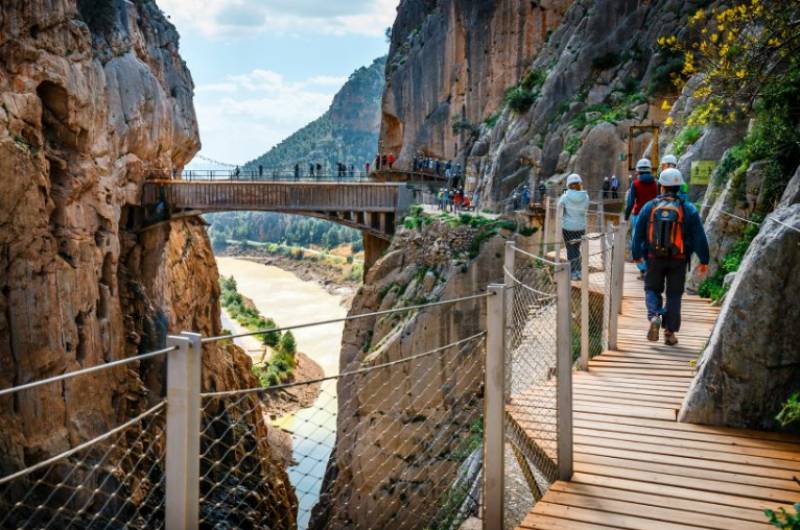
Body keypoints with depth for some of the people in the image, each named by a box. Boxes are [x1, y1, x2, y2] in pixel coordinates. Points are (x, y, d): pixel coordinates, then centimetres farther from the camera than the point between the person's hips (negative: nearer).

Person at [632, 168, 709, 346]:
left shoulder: (649, 207, -2)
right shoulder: (688, 209, -4)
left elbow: (638, 233, 4)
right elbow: (699, 237, -4)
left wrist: (636, 254, 17)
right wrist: (704, 261, 2)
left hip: (654, 258, 0)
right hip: (678, 260, 0)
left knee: (652, 289, 16)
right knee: (674, 294, 11)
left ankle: (654, 317, -11)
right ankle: (670, 333, 10)